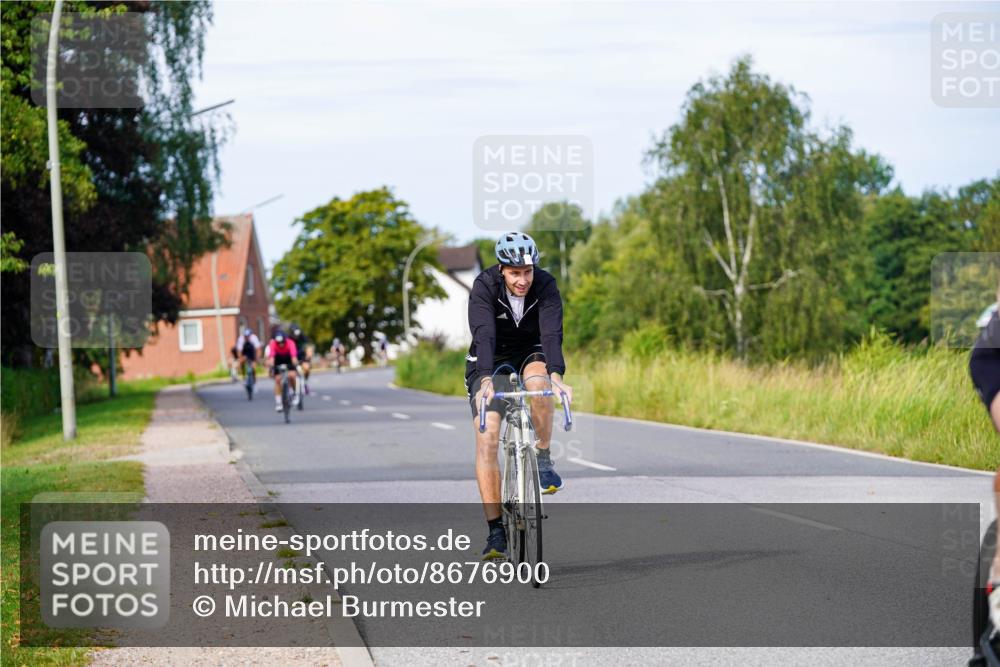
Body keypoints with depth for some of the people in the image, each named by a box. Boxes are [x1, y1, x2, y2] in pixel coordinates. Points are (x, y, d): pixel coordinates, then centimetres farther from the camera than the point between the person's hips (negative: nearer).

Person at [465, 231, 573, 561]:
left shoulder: (545, 285, -22)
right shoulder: (484, 287, -25)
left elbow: (552, 333, -34)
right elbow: (483, 334, -38)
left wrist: (556, 374, -51)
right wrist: (487, 380, -53)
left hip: (530, 353, 1)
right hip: (490, 360, -1)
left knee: (538, 383, -37)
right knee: (487, 440, -15)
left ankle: (543, 459, -15)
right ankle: (496, 531, -14)